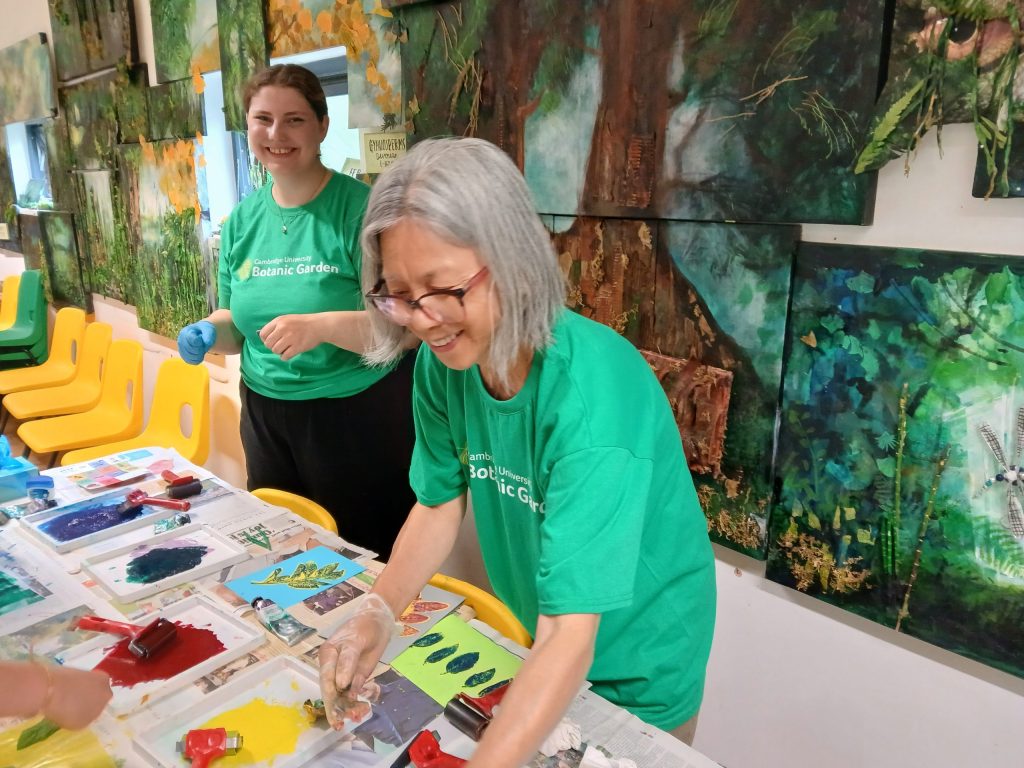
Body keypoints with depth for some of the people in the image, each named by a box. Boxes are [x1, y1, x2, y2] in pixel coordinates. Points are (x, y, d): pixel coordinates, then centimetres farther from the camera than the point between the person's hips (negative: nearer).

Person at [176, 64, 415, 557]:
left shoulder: (361, 208, -13)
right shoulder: (242, 219, 6)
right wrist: (210, 331, -6)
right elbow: (241, 324, 15)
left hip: (359, 416, -5)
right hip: (266, 415, 6)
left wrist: (323, 325, -32)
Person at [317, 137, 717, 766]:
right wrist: (378, 612, -18)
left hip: (634, 662, -4)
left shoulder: (594, 393, -35)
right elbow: (441, 502, -4)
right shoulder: (444, 362, -16)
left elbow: (570, 638, -37)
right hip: (532, 643, 5)